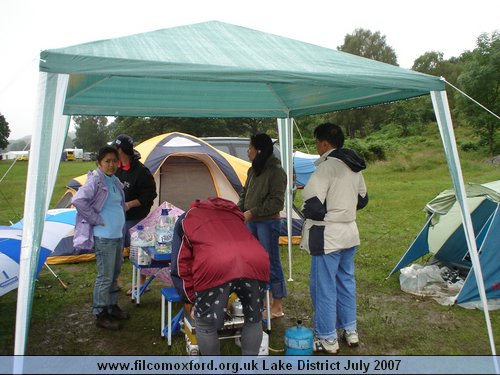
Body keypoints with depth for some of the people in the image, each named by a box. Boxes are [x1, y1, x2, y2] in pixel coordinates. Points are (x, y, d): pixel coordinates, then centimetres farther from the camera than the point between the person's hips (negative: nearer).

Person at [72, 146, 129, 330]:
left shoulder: (115, 181, 11)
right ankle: (101, 315, 15)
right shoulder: (96, 181, -15)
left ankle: (112, 306, 35)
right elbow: (78, 200, -27)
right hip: (104, 237, -9)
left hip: (118, 234, 9)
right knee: (105, 277, 1)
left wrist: (119, 220, 12)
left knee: (114, 274, 19)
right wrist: (97, 219, -20)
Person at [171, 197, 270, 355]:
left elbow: (180, 264, 26)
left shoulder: (185, 219, 34)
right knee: (254, 319, 27)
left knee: (205, 324, 20)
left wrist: (194, 299, 34)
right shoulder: (232, 214, 43)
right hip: (255, 262, 4)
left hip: (214, 266, -3)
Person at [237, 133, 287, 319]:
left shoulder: (276, 171, -13)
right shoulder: (253, 170, 10)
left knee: (271, 262, 0)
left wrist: (252, 213, -18)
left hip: (268, 222, -8)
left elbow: (276, 201, -17)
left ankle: (277, 306, 13)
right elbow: (245, 193, 19)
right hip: (252, 222, 8)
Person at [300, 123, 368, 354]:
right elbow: (362, 200, 18)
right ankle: (350, 331, 32)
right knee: (346, 281, 20)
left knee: (323, 286, 3)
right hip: (350, 233, 9)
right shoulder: (354, 168, 8)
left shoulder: (327, 166, -19)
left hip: (328, 236, -9)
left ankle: (327, 340, 15)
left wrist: (308, 212, -3)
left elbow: (313, 205, -24)